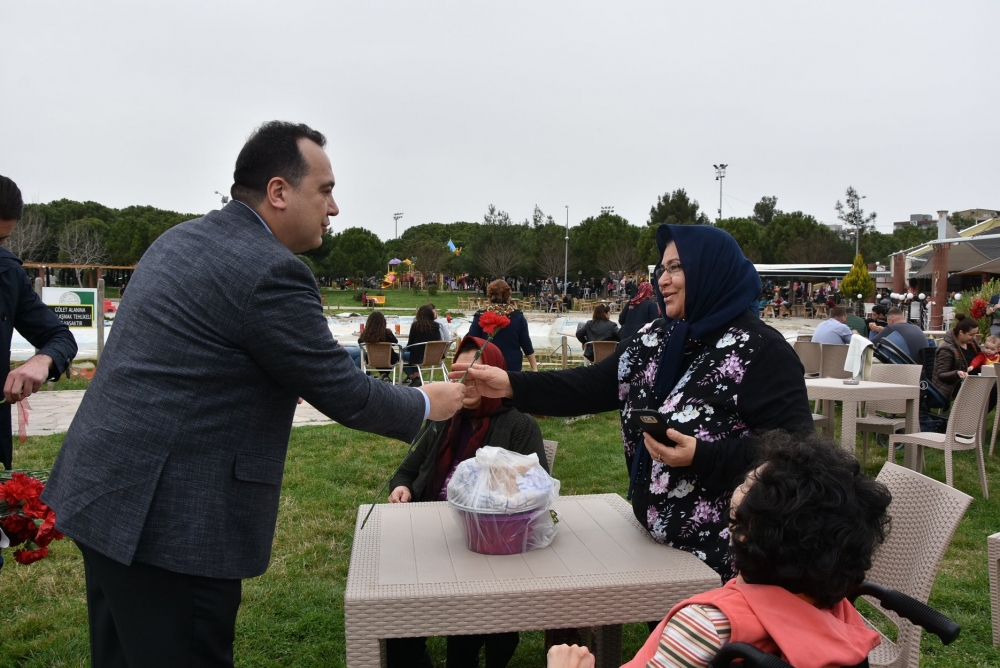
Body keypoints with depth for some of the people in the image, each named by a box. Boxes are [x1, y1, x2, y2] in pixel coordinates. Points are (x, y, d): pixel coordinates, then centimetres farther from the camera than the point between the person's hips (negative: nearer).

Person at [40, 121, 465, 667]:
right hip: (167, 521, -10)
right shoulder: (272, 272, -18)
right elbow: (344, 395, -12)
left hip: (102, 493, 10)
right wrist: (426, 404, 5)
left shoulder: (179, 240, 10)